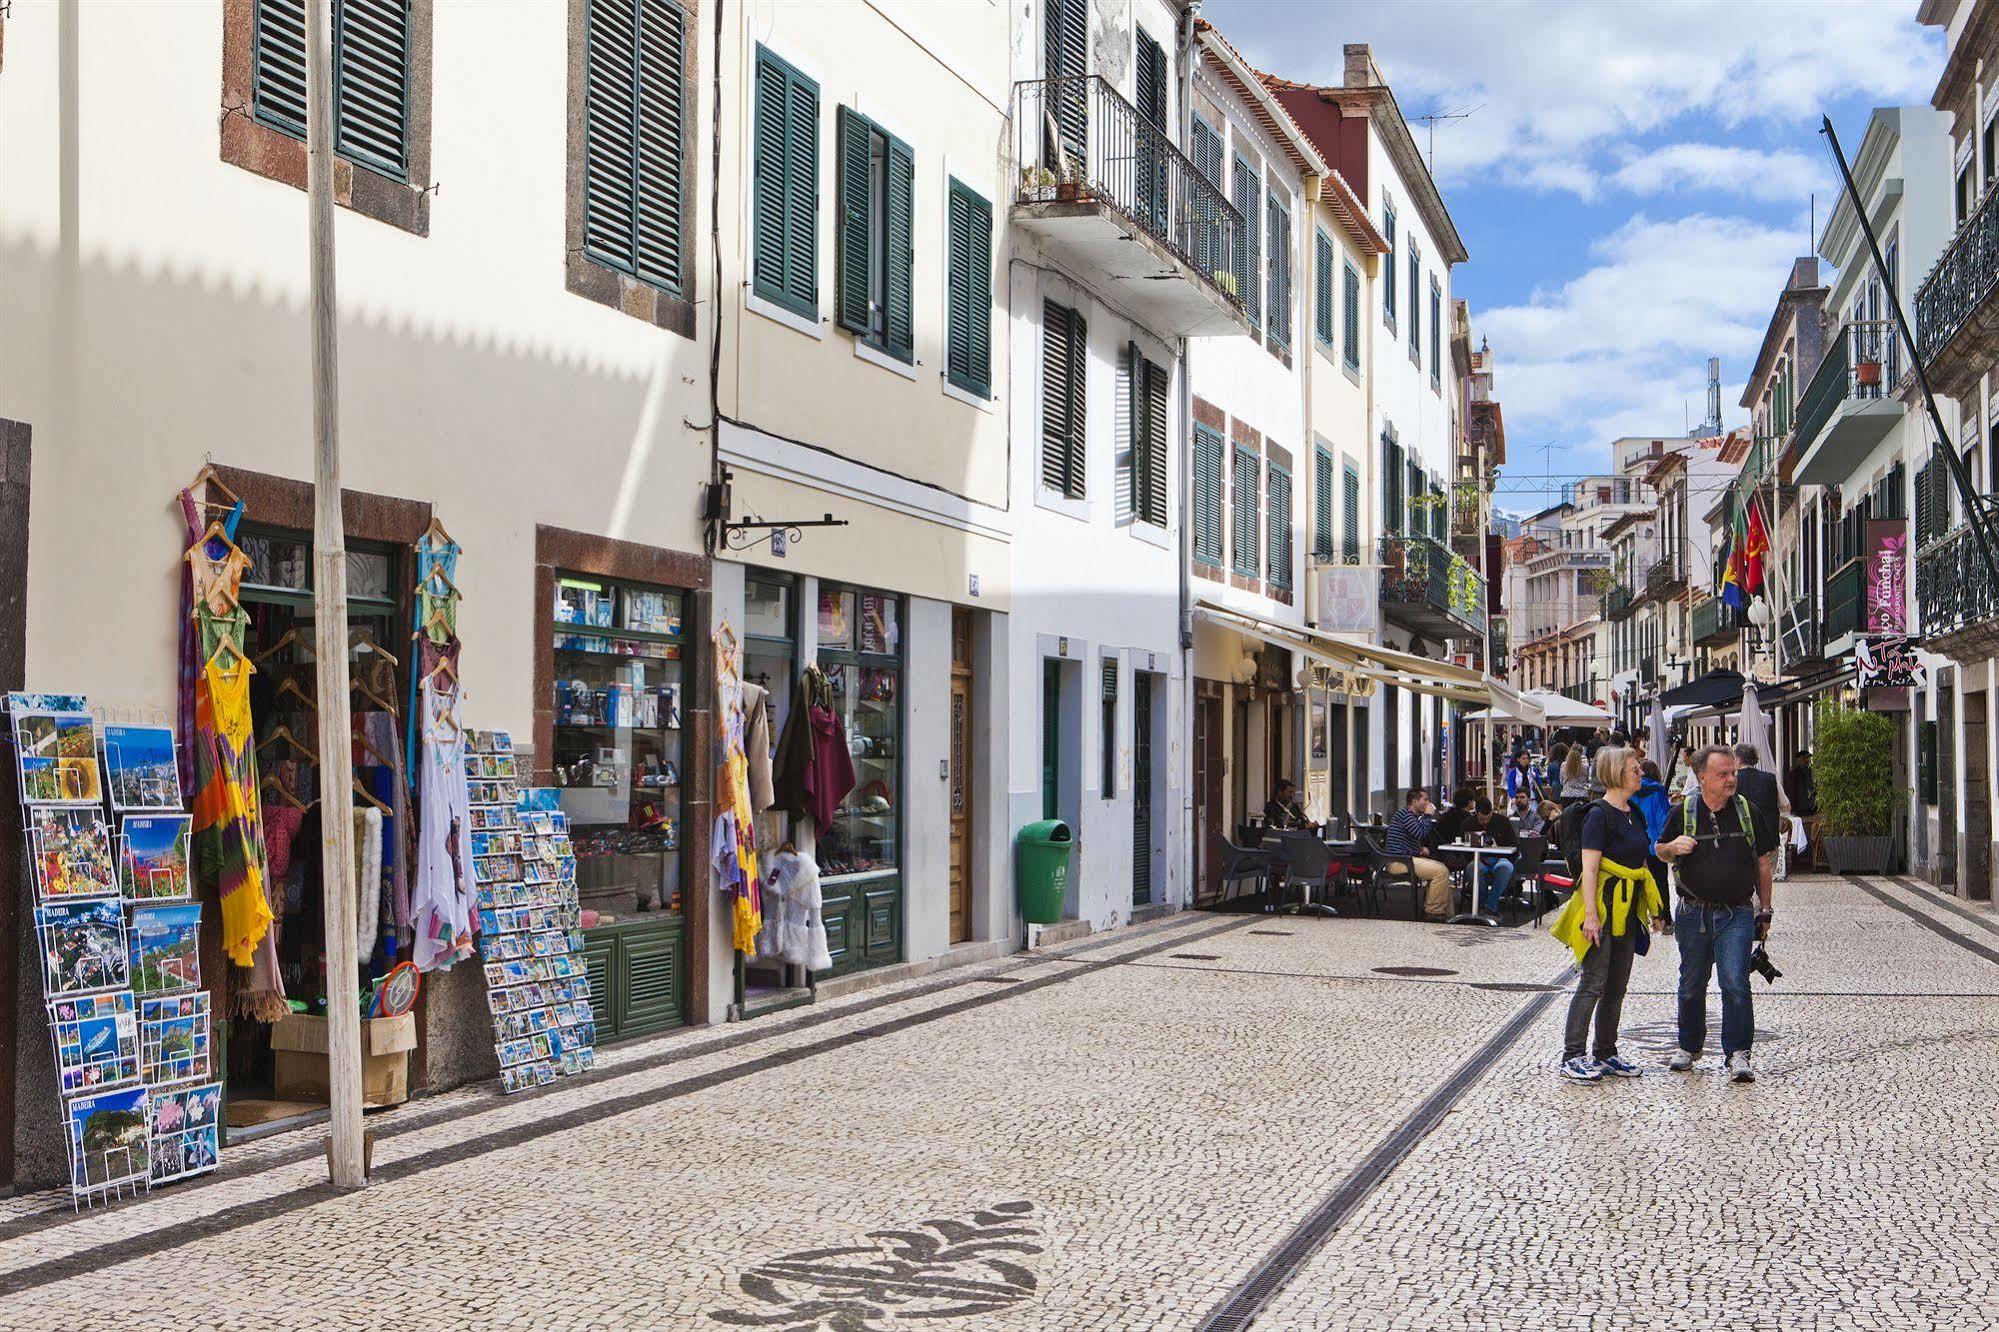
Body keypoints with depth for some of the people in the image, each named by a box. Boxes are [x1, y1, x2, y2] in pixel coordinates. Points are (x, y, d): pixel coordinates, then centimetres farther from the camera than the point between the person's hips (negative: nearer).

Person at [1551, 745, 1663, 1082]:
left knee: (1617, 986, 11)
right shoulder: (1599, 814, -13)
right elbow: (1589, 868, -17)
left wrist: (1651, 908, 21)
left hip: (1627, 909, 9)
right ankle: (1573, 1057, -5)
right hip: (1603, 905, -8)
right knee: (1593, 984, -9)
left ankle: (1605, 1053, 20)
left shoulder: (1633, 813, 14)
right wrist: (1591, 914, -23)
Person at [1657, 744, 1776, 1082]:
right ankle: (1689, 1047, 29)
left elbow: (1762, 862, 10)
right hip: (1694, 912, 1)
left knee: (1736, 984, -13)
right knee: (1691, 985, 12)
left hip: (1737, 914, -1)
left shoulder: (1747, 810, 2)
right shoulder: (1684, 812, 1)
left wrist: (1765, 909, 11)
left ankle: (1738, 1054, -6)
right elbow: (1661, 852, 13)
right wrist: (1674, 847, -11)